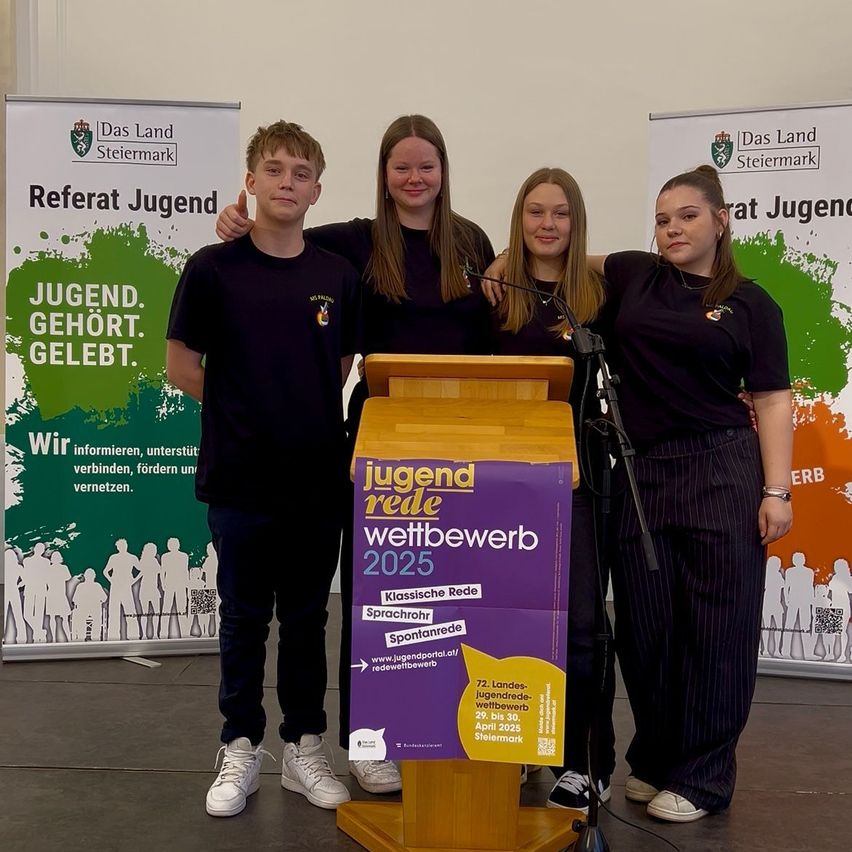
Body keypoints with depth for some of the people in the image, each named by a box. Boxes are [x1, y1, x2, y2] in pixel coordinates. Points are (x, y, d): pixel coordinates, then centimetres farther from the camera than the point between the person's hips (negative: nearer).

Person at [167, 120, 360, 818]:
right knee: (243, 618, 9)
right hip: (240, 477, -2)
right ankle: (241, 749, 25)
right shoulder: (214, 269, -4)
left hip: (319, 477, 2)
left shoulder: (338, 276, 4)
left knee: (307, 618, 12)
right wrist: (241, 415, 4)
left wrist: (309, 417, 6)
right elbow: (182, 365, 2)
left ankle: (304, 748, 26)